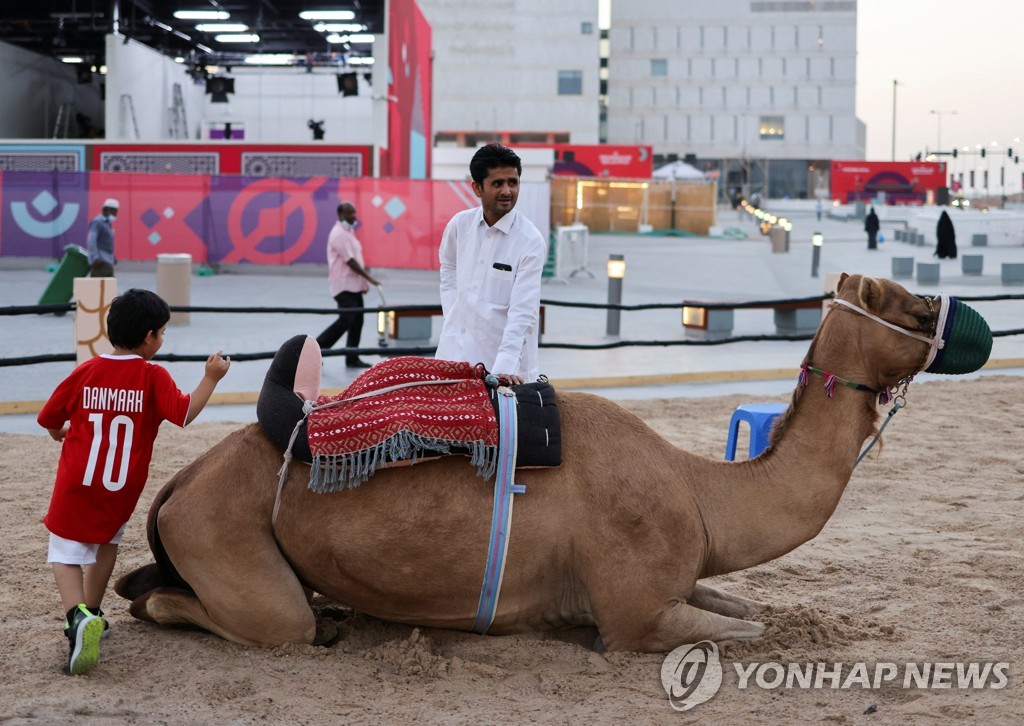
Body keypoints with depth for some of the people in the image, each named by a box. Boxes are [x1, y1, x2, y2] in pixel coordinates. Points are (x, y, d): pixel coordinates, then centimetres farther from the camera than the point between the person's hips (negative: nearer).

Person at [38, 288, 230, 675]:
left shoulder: (85, 372, -1)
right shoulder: (153, 376, -8)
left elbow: (50, 421, 6)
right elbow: (184, 413, -17)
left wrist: (65, 434, 28)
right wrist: (211, 378, -7)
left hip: (75, 484, 0)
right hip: (121, 489, 0)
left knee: (66, 555, 5)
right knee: (107, 540, 27)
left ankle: (79, 616, -20)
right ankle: (91, 612, 29)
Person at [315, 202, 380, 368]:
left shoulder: (348, 232, 16)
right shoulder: (339, 234, -15)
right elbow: (350, 261, -20)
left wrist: (363, 281, 14)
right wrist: (369, 278, -18)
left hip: (353, 285, 10)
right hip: (343, 285, -10)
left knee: (357, 321, 8)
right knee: (345, 320, -15)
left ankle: (352, 359, 11)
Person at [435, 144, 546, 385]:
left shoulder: (530, 241, -13)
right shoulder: (460, 224, 1)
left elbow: (523, 312, -19)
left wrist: (505, 367, -30)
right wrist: (453, 316, 9)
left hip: (506, 358, -4)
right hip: (457, 347, 4)